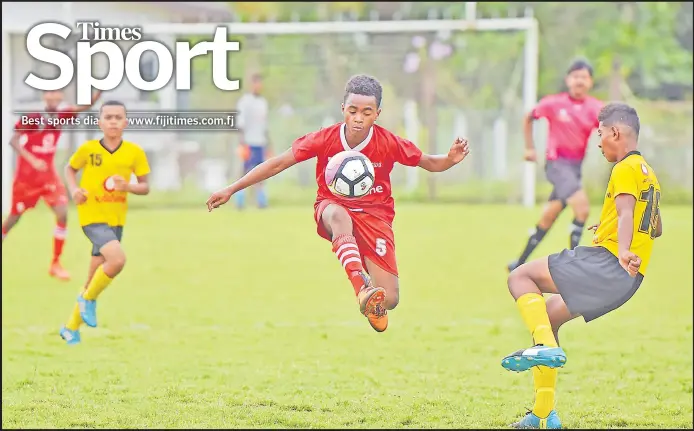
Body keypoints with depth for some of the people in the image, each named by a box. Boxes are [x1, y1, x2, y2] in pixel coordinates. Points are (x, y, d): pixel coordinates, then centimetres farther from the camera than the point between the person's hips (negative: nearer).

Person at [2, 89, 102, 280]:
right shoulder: (31, 118, -16)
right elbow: (13, 141, -17)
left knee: (62, 213, -12)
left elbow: (86, 106, -15)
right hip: (26, 176, -4)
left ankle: (55, 264, -3)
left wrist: (100, 89, -32)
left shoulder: (61, 116, -3)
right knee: (14, 217, 8)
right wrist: (32, 160, -28)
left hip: (48, 175, 4)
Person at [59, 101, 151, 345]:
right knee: (117, 259, -27)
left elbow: (145, 187, 2)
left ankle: (72, 328, 26)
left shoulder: (134, 152, -3)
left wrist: (128, 186, -18)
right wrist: (74, 189, -7)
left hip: (116, 220, 4)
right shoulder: (88, 149, -7)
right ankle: (89, 299, -1)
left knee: (96, 276, 10)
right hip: (92, 217, -4)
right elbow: (70, 168, 11)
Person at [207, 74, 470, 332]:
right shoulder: (325, 139, -15)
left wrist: (451, 159, -23)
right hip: (332, 205, 0)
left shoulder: (389, 144, -14)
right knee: (338, 215, -43)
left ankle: (373, 304, 28)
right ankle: (362, 288, -58)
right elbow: (278, 164, -9)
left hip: (374, 214, 0)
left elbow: (429, 163, 0)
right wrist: (231, 190, -11)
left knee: (389, 301, -13)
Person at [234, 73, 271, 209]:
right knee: (247, 171, -7)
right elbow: (240, 123, -9)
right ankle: (240, 199, -2)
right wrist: (243, 143, -16)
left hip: (261, 142, 6)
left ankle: (261, 200, 5)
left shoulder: (263, 102, 17)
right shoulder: (245, 101, -4)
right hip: (249, 142, -6)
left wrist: (268, 143, 19)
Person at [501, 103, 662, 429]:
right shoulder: (647, 172, 24)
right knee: (546, 317, 20)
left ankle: (546, 346, -27)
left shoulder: (626, 169, -6)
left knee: (520, 277, -8)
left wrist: (623, 250, -44)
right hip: (627, 280, 10)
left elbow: (626, 211, -27)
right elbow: (656, 228, 38)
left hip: (605, 263, -10)